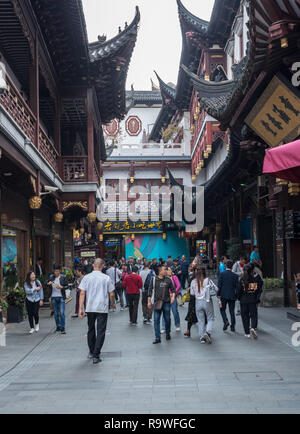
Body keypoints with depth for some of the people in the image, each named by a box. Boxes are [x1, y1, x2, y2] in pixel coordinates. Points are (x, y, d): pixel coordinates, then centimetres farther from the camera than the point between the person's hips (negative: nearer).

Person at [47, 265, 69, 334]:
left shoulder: (63, 277, -2)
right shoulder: (51, 277, 5)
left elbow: (67, 286, 0)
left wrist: (61, 287, -18)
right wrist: (48, 283, -12)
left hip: (61, 297, -3)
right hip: (53, 297, 3)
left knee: (62, 313, -10)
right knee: (56, 313, 9)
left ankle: (63, 328, -7)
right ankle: (58, 326, 23)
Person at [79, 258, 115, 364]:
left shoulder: (86, 277, 1)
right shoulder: (106, 278, -4)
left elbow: (82, 293, -3)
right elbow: (111, 294, -1)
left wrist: (81, 308, 0)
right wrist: (112, 303, 18)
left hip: (90, 308, 3)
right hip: (102, 308, -3)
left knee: (91, 330, 19)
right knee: (101, 332, 1)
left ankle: (91, 352, 31)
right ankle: (96, 355, -4)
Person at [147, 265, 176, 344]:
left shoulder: (168, 279, 7)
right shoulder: (154, 279, 2)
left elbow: (173, 289, 12)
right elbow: (150, 290, 5)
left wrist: (173, 296, -6)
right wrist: (149, 301, 3)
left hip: (166, 302, 1)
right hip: (157, 302, -1)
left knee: (167, 319, 6)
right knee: (156, 320, -4)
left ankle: (168, 333, 30)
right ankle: (157, 338, -1)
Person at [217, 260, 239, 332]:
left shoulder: (222, 274, -6)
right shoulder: (235, 275, -1)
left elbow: (219, 285, -7)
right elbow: (237, 287, 1)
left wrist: (218, 294, 0)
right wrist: (236, 295, 10)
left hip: (223, 295, -2)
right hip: (232, 296, 2)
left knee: (222, 309, 12)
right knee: (232, 311, 9)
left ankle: (226, 321, -8)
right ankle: (232, 326, 7)